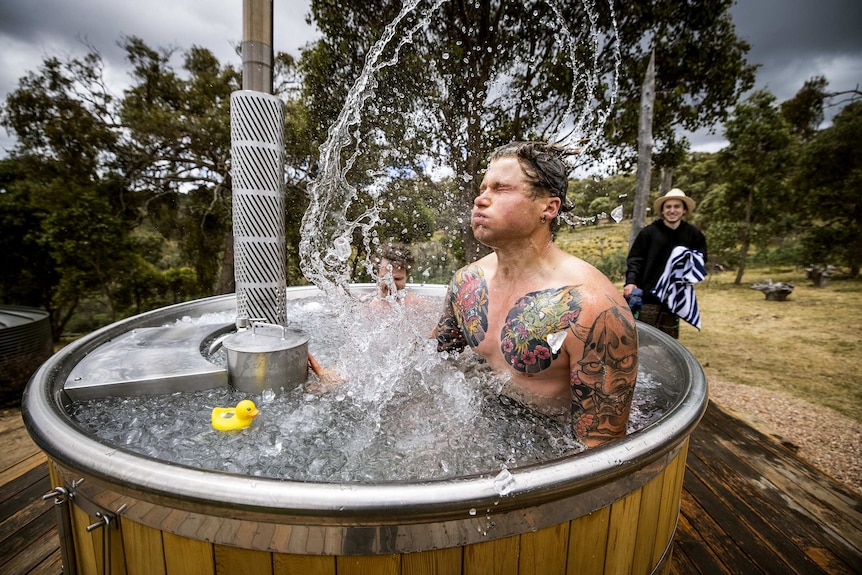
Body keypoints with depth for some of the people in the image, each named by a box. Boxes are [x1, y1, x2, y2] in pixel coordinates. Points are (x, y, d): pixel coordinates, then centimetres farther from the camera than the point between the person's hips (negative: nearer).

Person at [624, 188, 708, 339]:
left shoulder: (694, 235, 7)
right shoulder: (649, 232, -1)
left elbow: (700, 261, 17)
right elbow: (635, 260, -2)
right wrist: (630, 282, -16)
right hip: (647, 295, -3)